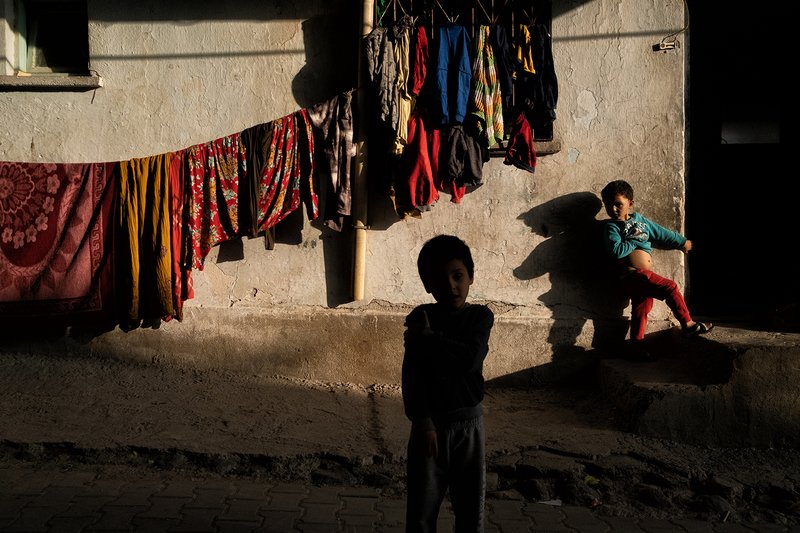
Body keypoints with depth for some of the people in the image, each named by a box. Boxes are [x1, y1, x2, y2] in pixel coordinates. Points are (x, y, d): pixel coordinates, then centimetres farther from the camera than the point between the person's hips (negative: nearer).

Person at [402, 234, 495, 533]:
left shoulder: (480, 316, -3)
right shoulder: (420, 318, -2)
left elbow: (469, 359, -20)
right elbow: (411, 374, -7)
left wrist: (426, 339, -17)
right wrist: (423, 423, -14)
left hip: (468, 423, 0)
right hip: (430, 424, 0)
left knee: (471, 508, 9)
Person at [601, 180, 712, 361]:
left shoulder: (640, 221, 17)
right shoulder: (612, 227, -3)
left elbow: (662, 234, 28)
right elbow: (617, 250, -19)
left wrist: (682, 242, 35)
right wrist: (636, 239, -10)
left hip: (644, 277, 7)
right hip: (632, 275, -7)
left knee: (641, 309, 9)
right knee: (670, 287, -14)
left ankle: (637, 349, 16)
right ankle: (687, 324, -4)